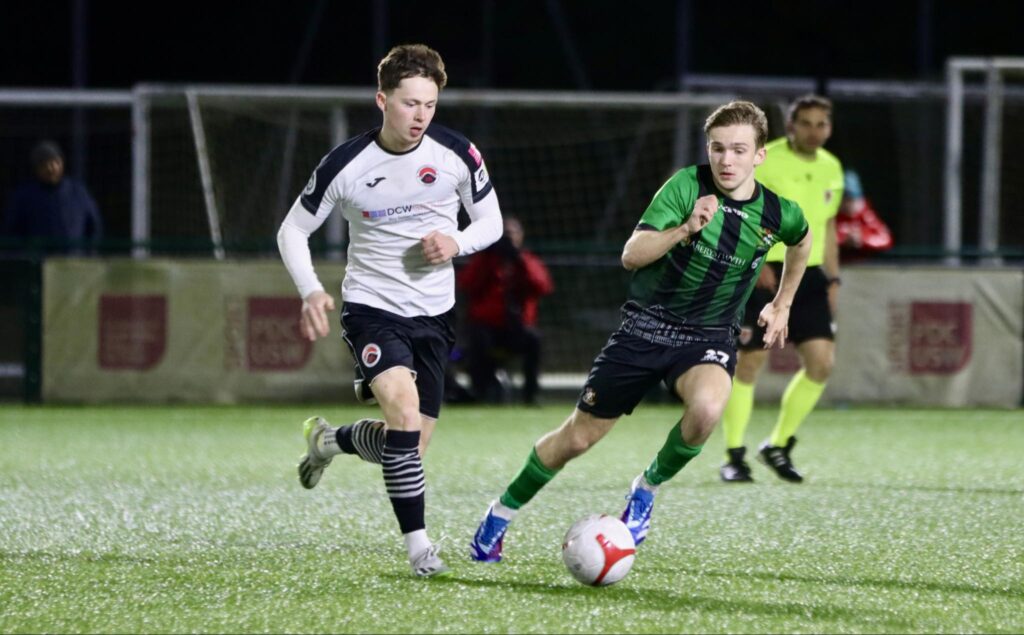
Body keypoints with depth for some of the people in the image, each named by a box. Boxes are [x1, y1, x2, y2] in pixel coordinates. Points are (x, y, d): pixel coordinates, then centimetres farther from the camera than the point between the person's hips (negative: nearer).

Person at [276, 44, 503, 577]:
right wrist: (311, 291, -16)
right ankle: (418, 545, -22)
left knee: (409, 443, 6)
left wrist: (456, 243, -16)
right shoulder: (346, 166, -11)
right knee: (403, 403, -28)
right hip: (371, 307, -3)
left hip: (433, 313, 4)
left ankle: (329, 440, 39)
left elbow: (490, 222, 6)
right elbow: (292, 231, 0)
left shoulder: (457, 155, -7)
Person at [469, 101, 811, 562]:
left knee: (707, 408, -34)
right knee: (579, 437, 5)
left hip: (708, 337, 1)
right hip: (645, 327, -1)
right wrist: (685, 230, -36)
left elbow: (801, 242, 21)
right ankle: (501, 514, 29)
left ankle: (647, 489, -6)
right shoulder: (687, 185, -15)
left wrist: (781, 305, 21)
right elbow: (632, 255, -22)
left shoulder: (779, 215, -6)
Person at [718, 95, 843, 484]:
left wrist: (832, 279, 16)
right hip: (763, 275, -6)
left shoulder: (831, 168, 11)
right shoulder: (764, 162, -9)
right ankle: (734, 457, 6)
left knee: (821, 364, -3)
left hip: (808, 275, 6)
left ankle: (779, 446, 13)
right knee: (749, 364, -4)